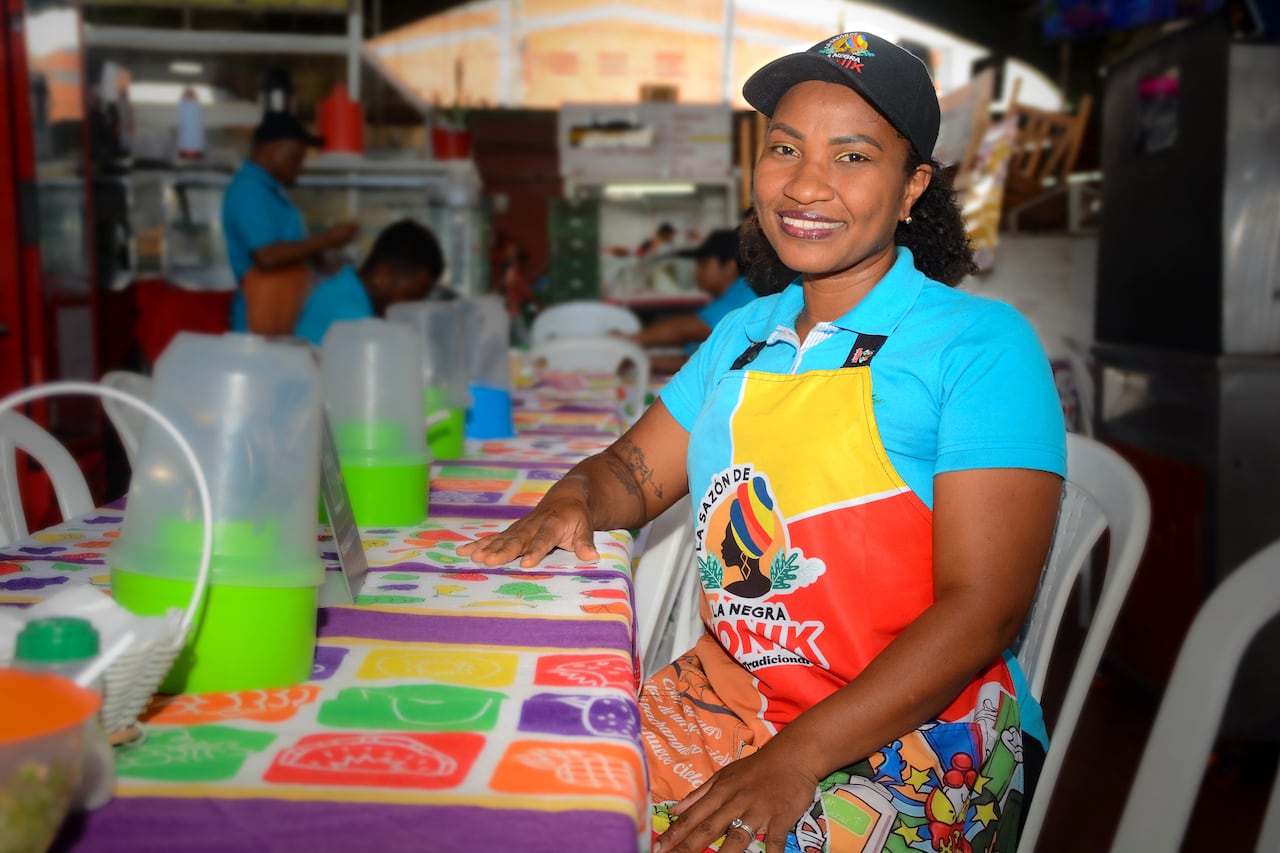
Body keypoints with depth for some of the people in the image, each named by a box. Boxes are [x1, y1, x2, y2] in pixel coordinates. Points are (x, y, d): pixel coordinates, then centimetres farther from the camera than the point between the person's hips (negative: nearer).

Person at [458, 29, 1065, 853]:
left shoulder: (981, 345, -10)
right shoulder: (743, 336, 9)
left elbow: (982, 606, -16)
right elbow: (637, 471, 19)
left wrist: (796, 757, -23)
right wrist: (574, 498, -5)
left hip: (912, 736, -5)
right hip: (728, 694, 6)